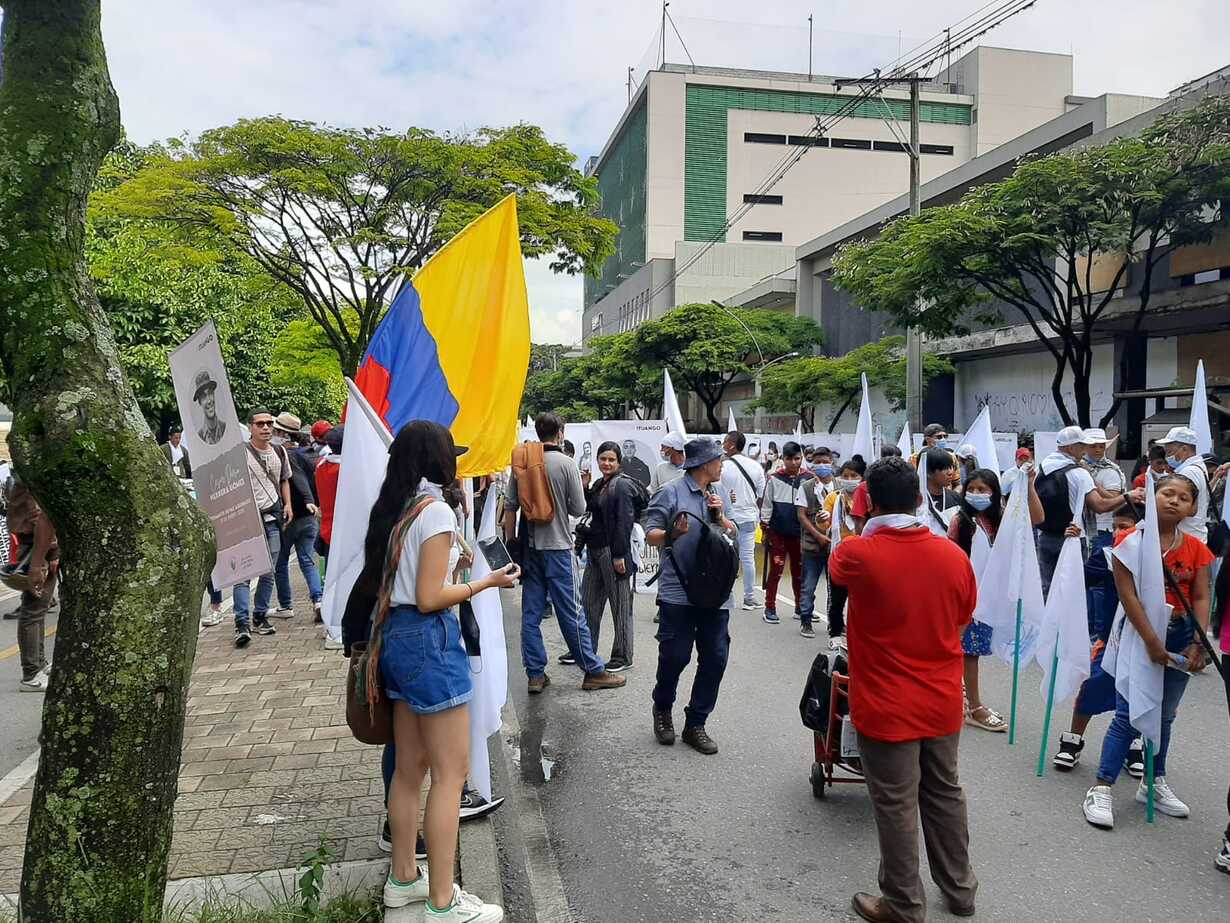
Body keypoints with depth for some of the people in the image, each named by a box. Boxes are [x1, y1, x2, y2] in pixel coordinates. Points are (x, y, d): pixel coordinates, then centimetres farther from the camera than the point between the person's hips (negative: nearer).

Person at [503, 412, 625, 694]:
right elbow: (579, 508, -8)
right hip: (558, 547, -4)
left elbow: (509, 506, 2)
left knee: (531, 613, 8)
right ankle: (594, 671, 11)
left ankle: (535, 675, 12)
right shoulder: (566, 463, -10)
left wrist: (510, 543, 9)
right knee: (570, 613, 1)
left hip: (529, 547, 4)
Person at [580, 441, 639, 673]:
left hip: (614, 551, -9)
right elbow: (589, 509, 17)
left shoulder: (622, 485, -12)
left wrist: (619, 555, -21)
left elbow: (624, 522, -17)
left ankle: (623, 657, 11)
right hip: (595, 550, 9)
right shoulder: (598, 485, 14)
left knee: (620, 605, 2)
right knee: (589, 602, 15)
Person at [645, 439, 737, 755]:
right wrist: (671, 534, -26)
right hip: (678, 591, -6)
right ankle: (662, 709, 28)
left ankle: (695, 724, 18)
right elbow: (650, 535, -6)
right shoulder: (672, 492, -4)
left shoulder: (718, 495, 16)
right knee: (675, 656, -1)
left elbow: (732, 535, 17)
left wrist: (719, 516, -1)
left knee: (715, 658, 4)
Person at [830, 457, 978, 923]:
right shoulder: (954, 555, -8)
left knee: (896, 806, 9)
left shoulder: (858, 553, -20)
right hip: (942, 702, 5)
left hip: (887, 708, -4)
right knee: (944, 793, 21)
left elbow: (835, 564, 6)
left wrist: (868, 530, 21)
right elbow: (963, 619, 9)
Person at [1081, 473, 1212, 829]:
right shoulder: (1131, 540, -10)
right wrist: (1151, 640, -21)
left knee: (1165, 715, 17)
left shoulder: (1196, 549, 1)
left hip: (1180, 635, 4)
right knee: (1128, 715, -4)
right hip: (1138, 632, -4)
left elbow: (1201, 598, -3)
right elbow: (1127, 593, -16)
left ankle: (1154, 783, 33)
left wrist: (1198, 643, -16)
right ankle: (1101, 789, 2)